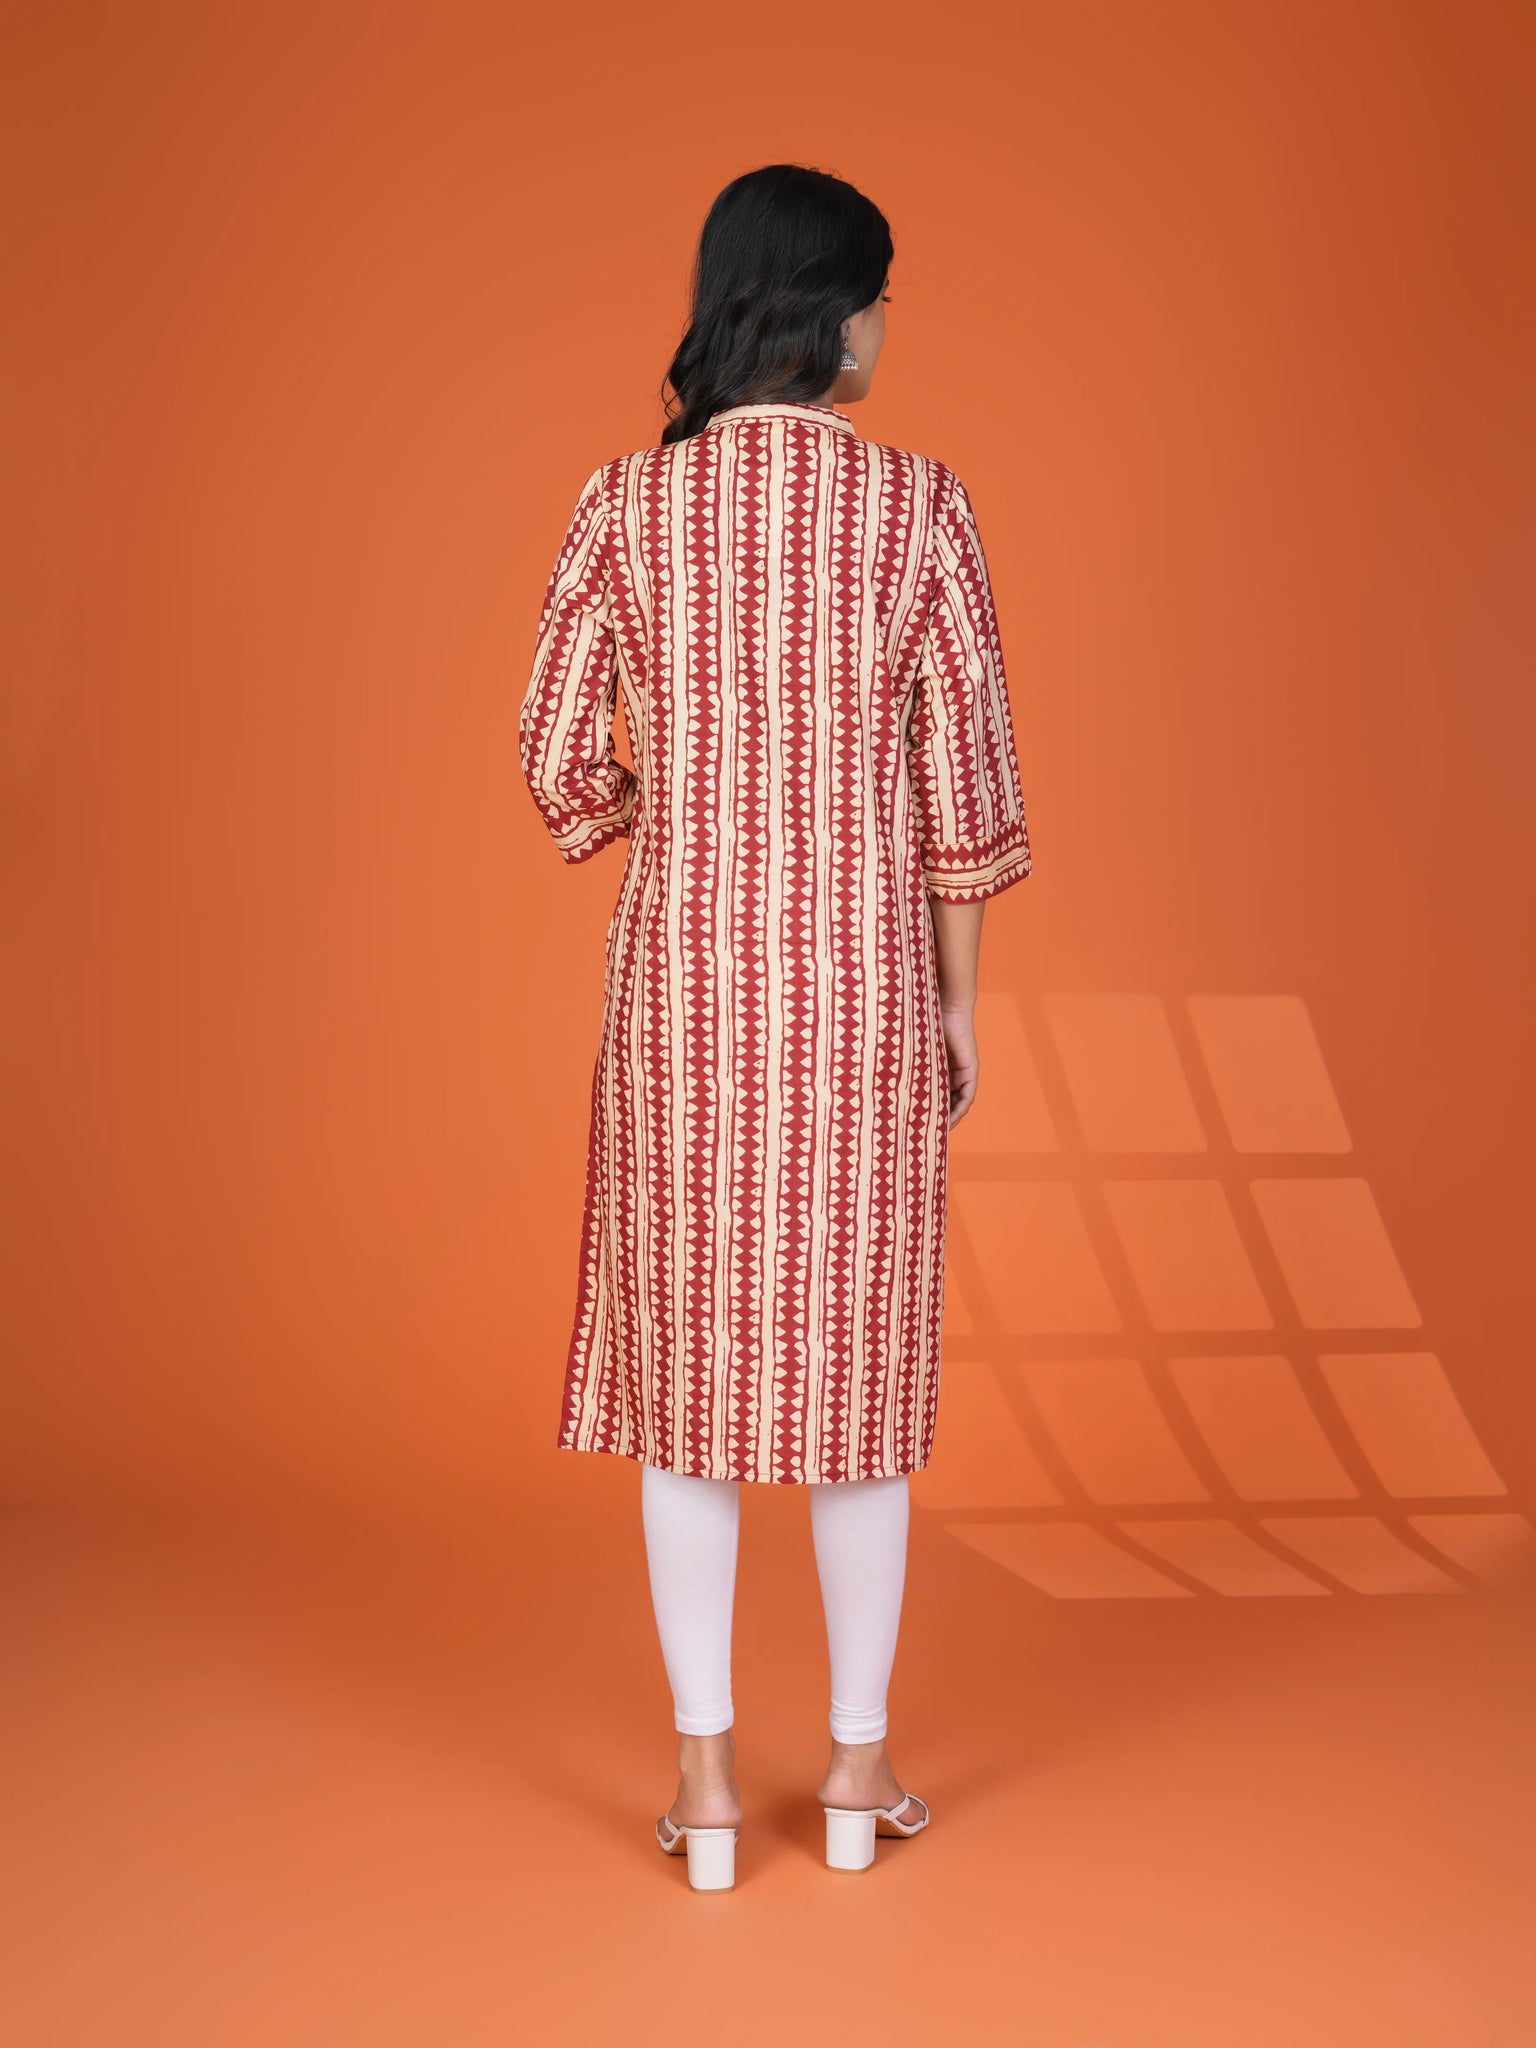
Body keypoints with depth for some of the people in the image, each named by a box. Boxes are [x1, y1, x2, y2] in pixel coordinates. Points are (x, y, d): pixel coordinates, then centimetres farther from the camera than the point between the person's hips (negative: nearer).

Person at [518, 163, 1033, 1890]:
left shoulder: (625, 503, -2)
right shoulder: (917, 504, -6)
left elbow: (560, 756, -1)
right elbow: (964, 775, -5)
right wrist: (958, 1002, 5)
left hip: (682, 976, 1)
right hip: (864, 976, -1)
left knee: (687, 1354, 9)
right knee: (858, 1352, 11)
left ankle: (707, 1769, 14)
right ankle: (858, 1759, 20)